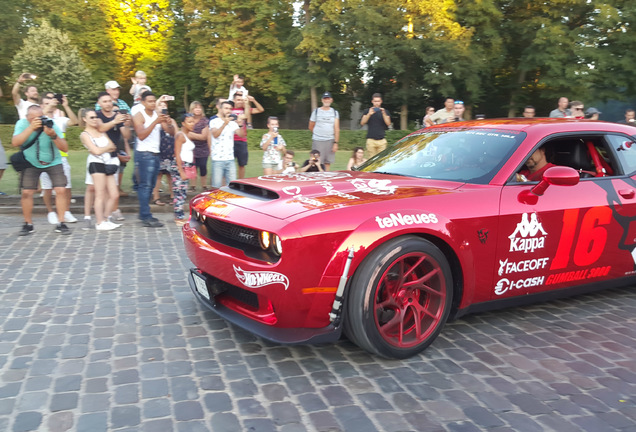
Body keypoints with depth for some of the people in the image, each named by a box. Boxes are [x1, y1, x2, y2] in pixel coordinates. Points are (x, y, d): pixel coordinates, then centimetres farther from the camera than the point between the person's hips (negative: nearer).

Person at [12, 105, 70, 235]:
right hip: (31, 163, 1)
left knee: (60, 190, -14)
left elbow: (65, 148, -20)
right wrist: (31, 128, -35)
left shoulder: (51, 125, -17)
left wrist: (53, 136, -36)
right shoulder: (22, 124, -13)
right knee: (26, 192, -8)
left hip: (53, 162, -1)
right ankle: (28, 224, 9)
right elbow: (15, 143, -29)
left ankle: (60, 224, -3)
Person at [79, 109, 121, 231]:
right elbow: (96, 151, -8)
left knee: (114, 195, 2)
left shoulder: (102, 131, 21)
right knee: (100, 195, -6)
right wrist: (108, 147, 7)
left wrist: (102, 149, -5)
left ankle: (105, 219, 15)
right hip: (96, 163, -6)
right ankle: (100, 223, 1)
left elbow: (113, 147, 8)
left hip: (109, 164, 6)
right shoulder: (85, 134, 2)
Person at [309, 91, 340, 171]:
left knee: (328, 162, 4)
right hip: (317, 140, -1)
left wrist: (336, 143, -7)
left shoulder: (335, 112, 8)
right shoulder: (316, 111, 5)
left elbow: (336, 129, 1)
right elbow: (311, 127, 12)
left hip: (330, 140, 2)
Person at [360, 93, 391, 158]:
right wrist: (369, 114, -11)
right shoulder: (367, 111, 12)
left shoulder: (385, 111, 14)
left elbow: (388, 123, 1)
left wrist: (384, 114, -11)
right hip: (371, 139, -1)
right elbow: (362, 123, 1)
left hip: (382, 140, 1)